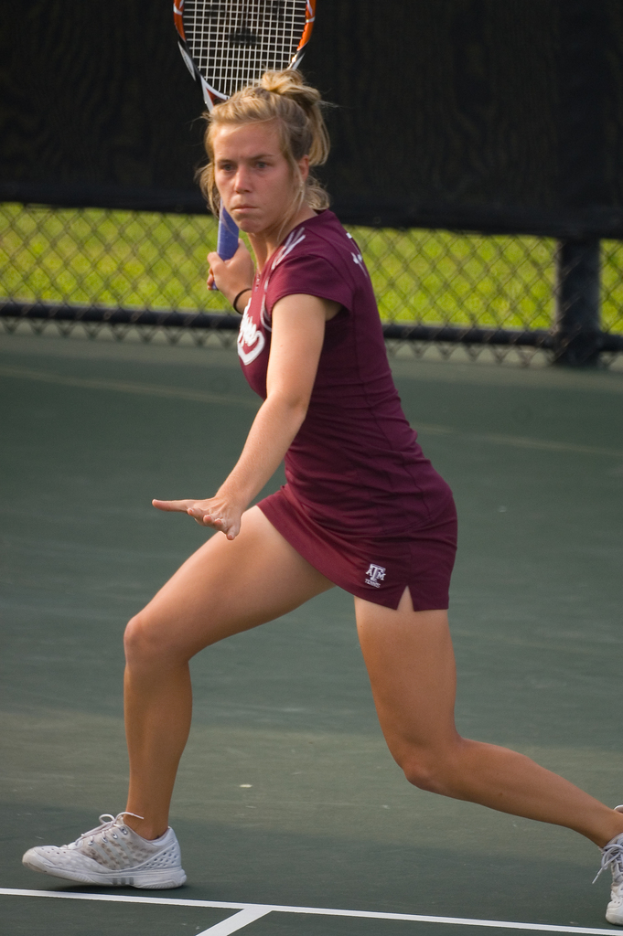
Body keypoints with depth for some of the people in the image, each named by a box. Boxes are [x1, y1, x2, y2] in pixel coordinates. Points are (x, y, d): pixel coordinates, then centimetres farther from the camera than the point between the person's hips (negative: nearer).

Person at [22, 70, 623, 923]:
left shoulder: (311, 261, -24)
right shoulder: (278, 250, 2)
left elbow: (288, 398, -41)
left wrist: (233, 498, -56)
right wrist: (248, 286, 8)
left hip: (391, 523, -9)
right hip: (314, 507, 9)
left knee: (431, 759, -6)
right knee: (154, 638, 3)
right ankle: (142, 841, 19)